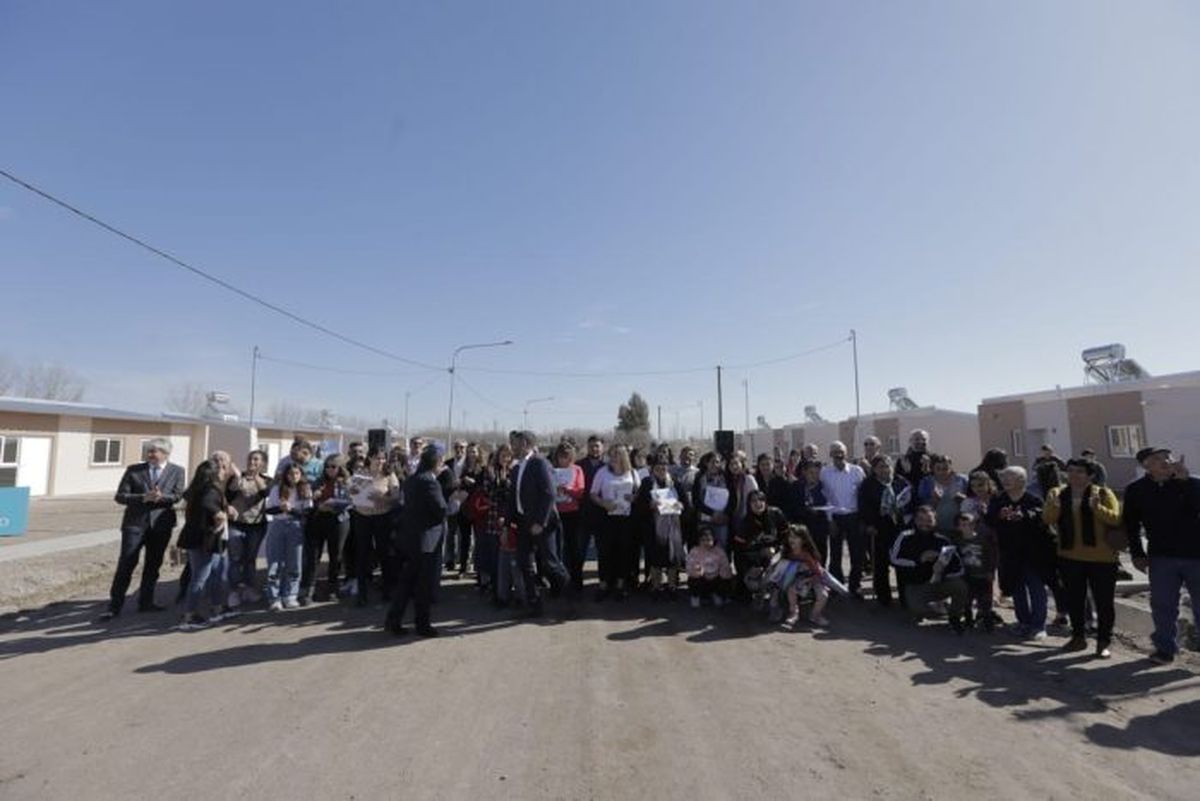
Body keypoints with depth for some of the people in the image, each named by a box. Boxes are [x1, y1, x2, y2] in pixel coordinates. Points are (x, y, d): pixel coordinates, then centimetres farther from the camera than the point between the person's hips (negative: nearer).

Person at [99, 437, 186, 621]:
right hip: (135, 523, -1)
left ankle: (146, 602, 23)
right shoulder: (133, 470, 3)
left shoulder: (176, 471, 4)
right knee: (126, 564, -1)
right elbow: (120, 496, -1)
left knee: (153, 565, 11)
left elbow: (178, 496, -2)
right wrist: (143, 498, -17)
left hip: (161, 523, 1)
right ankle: (114, 606, 9)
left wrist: (161, 497, -22)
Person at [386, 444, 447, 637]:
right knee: (425, 584, 5)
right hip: (427, 540, -8)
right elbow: (442, 511, -19)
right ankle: (423, 624, 16)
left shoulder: (411, 480, 9)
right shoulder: (430, 482, -19)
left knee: (407, 580, 17)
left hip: (410, 537, 8)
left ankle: (393, 620, 20)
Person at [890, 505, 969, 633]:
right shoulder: (906, 537, -7)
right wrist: (920, 559, -20)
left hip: (939, 584, 2)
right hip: (915, 586, -2)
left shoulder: (942, 541, -3)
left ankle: (955, 619, 3)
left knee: (960, 586, -26)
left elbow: (958, 569, -8)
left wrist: (942, 571, -24)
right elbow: (895, 559, -15)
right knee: (918, 610, -29)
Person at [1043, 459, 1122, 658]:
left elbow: (1115, 518, -17)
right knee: (1073, 599, 12)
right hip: (1069, 557, 3)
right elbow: (1047, 519, -10)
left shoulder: (1102, 493, -4)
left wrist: (1097, 508, -33)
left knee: (1103, 601, 3)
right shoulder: (1057, 493, 2)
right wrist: (1054, 506, -28)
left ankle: (1103, 642, 15)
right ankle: (1078, 637, 27)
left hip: (1101, 557, -3)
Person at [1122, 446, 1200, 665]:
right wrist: (1137, 553, 4)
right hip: (1161, 557, 1)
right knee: (1162, 605, 5)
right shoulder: (1136, 490, 1)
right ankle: (1165, 647, 16)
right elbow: (1131, 524, 8)